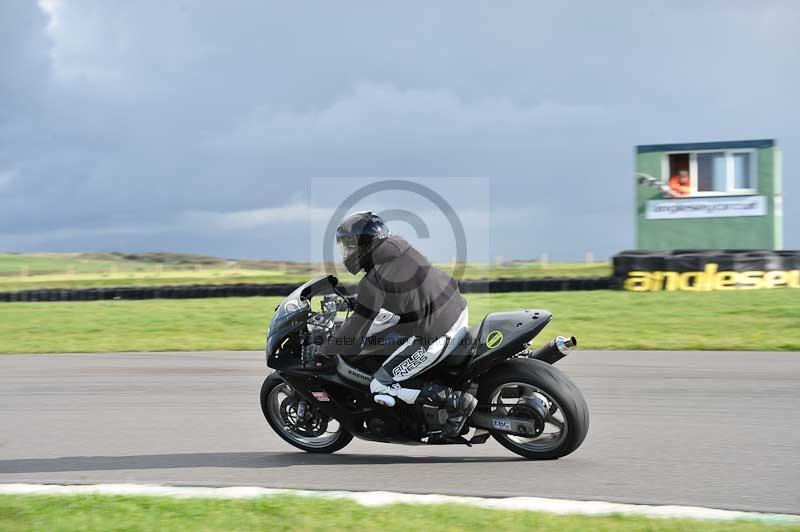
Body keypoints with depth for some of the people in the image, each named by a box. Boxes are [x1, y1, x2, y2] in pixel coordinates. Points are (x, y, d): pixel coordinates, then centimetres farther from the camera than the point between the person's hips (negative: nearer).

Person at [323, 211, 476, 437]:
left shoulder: (373, 282, -15)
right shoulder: (399, 245, 6)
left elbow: (356, 331, -12)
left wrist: (321, 357, 2)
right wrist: (358, 300, 36)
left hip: (435, 337, -9)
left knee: (381, 388, -2)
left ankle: (457, 401, -8)